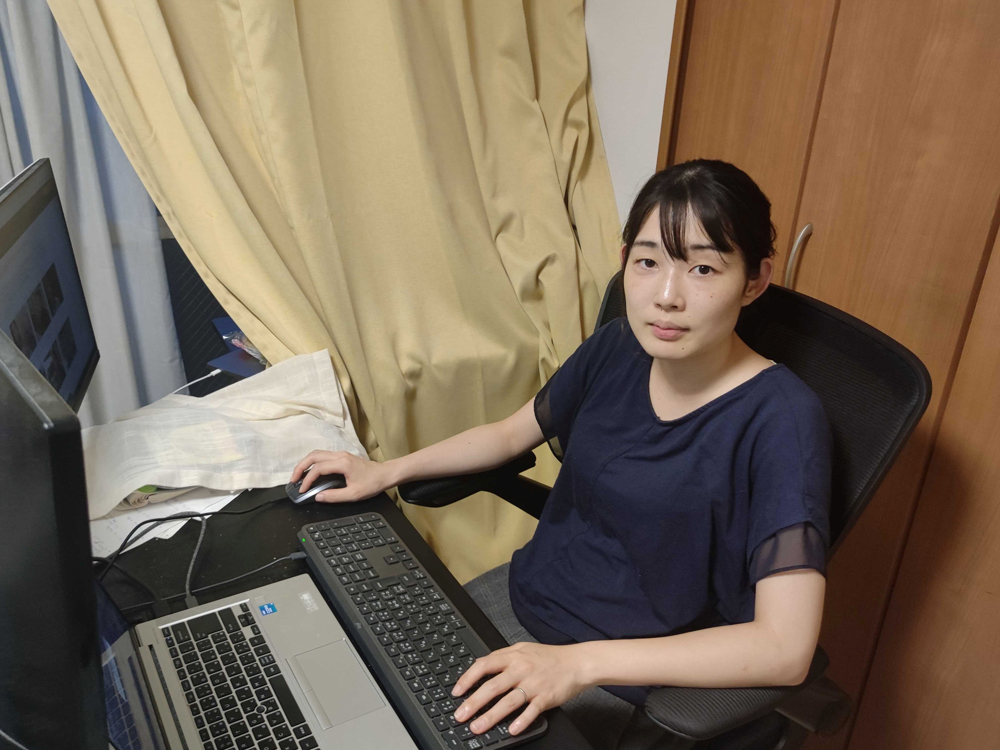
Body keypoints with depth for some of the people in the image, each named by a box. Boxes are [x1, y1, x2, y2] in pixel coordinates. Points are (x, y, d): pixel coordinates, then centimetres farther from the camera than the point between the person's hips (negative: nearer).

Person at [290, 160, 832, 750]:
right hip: (525, 594, 6)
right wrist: (386, 472, 4)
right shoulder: (617, 349, -6)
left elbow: (786, 649, -29)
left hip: (625, 683, -5)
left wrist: (580, 662, -35)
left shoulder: (783, 420, -24)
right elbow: (511, 434, 11)